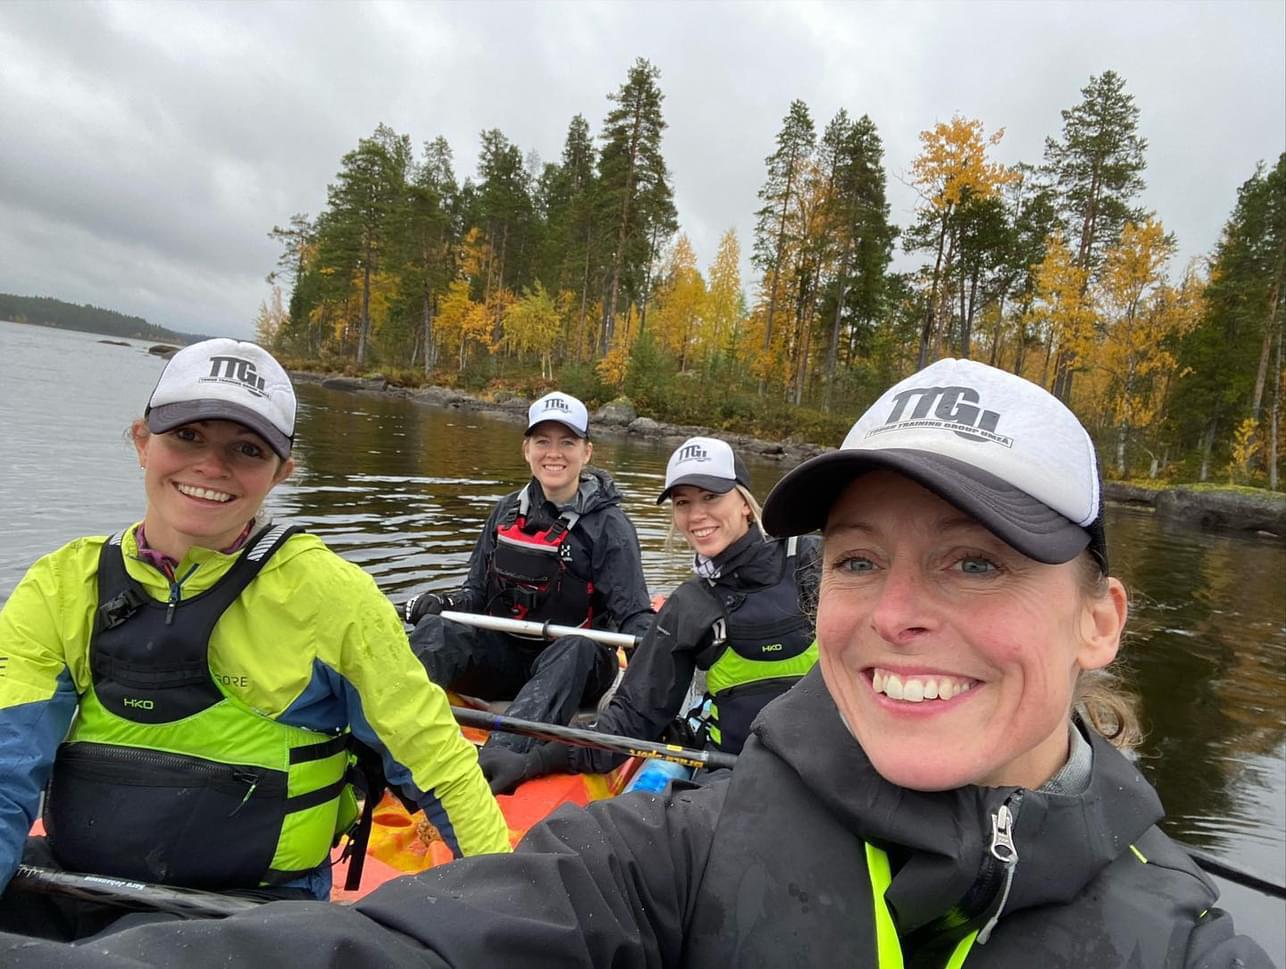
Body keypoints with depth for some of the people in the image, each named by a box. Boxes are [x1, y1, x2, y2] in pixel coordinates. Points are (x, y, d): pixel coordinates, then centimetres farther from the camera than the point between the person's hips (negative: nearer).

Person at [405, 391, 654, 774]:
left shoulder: (608, 525, -7)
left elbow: (633, 614, -11)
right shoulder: (506, 512, 7)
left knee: (577, 648, -36)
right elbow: (477, 592, 12)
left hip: (574, 670, -4)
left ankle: (498, 757, -56)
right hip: (503, 657, 4)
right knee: (435, 630, -22)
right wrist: (441, 602, -10)